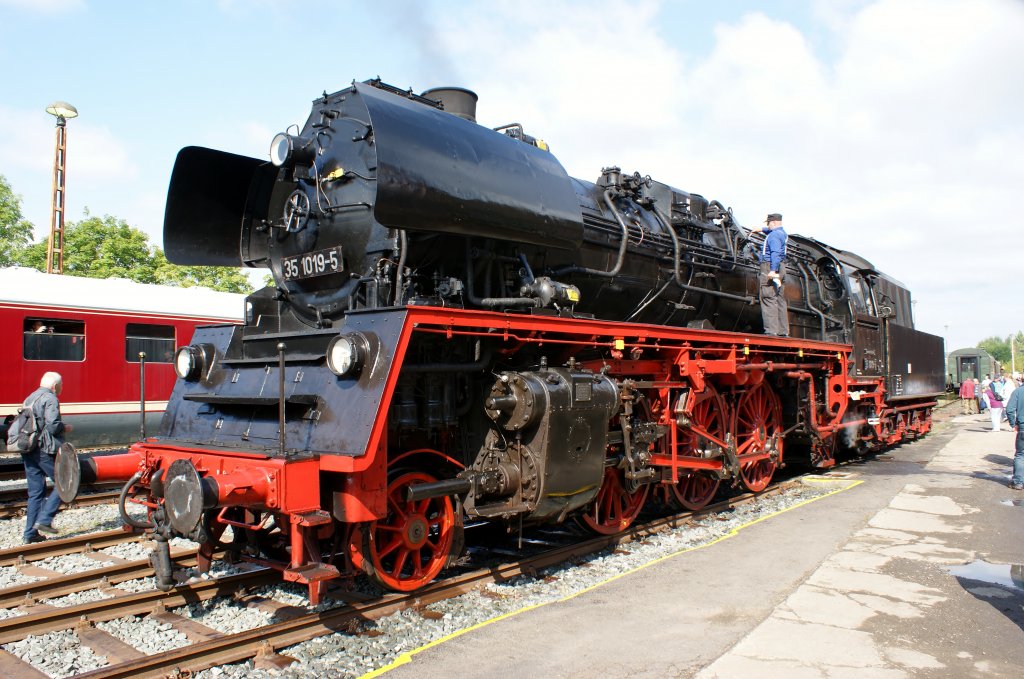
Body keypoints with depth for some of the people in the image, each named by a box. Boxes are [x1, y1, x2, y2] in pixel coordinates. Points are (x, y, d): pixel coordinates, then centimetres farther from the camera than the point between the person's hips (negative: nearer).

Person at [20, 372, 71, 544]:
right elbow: (53, 425, -19)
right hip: (45, 451, -8)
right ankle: (44, 520, -5)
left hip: (28, 452, 9)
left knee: (35, 492, 11)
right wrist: (65, 428, 0)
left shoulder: (29, 399, 19)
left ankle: (30, 533, 11)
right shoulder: (50, 399, -9)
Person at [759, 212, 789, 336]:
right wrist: (762, 229, 62)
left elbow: (776, 253, -24)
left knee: (768, 299, -13)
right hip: (781, 268, 10)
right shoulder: (782, 232, 20)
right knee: (780, 300, 10)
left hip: (771, 267, -10)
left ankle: (771, 330, -19)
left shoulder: (773, 235, -11)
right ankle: (783, 331, 12)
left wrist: (773, 270, -32)